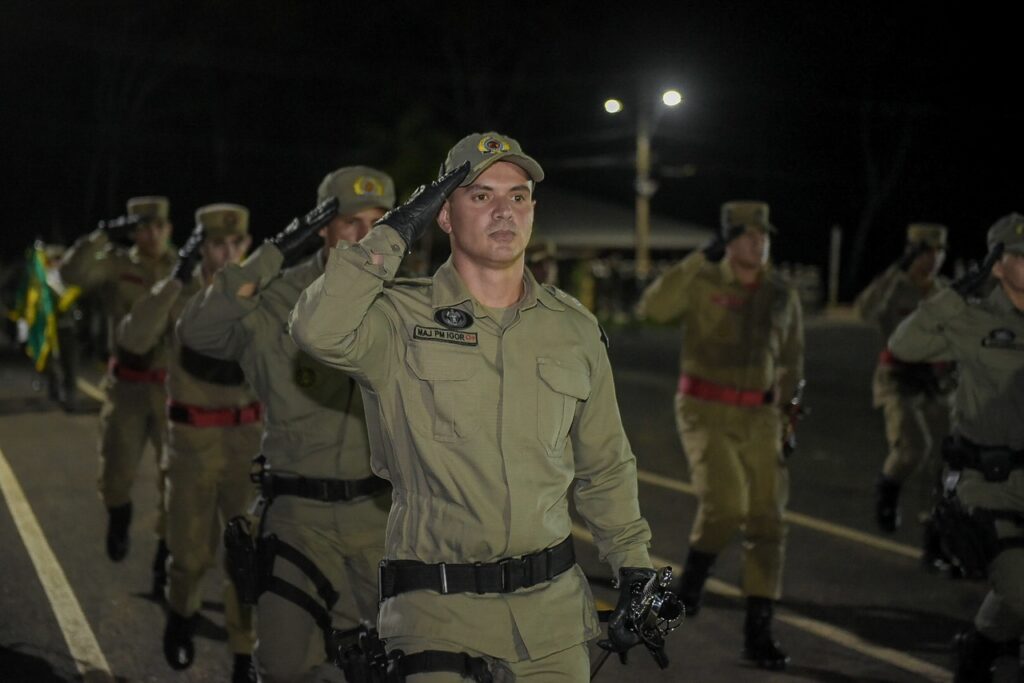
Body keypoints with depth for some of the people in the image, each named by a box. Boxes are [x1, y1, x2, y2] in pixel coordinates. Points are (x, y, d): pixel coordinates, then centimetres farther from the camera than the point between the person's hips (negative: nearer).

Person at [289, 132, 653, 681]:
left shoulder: (575, 330, 9)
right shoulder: (401, 320, -4)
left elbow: (604, 468, 18)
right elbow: (319, 331, -26)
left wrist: (634, 566, 14)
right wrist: (393, 234, -17)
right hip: (441, 611, -4)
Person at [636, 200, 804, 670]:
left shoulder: (782, 294, 5)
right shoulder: (702, 283, -7)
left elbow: (791, 362, 17)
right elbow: (652, 309, -26)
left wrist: (788, 421, 11)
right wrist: (700, 258, -27)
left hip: (758, 418, 4)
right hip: (706, 412, -4)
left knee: (766, 523, -2)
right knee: (726, 505, -24)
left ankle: (758, 633, 7)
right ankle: (696, 567, 9)